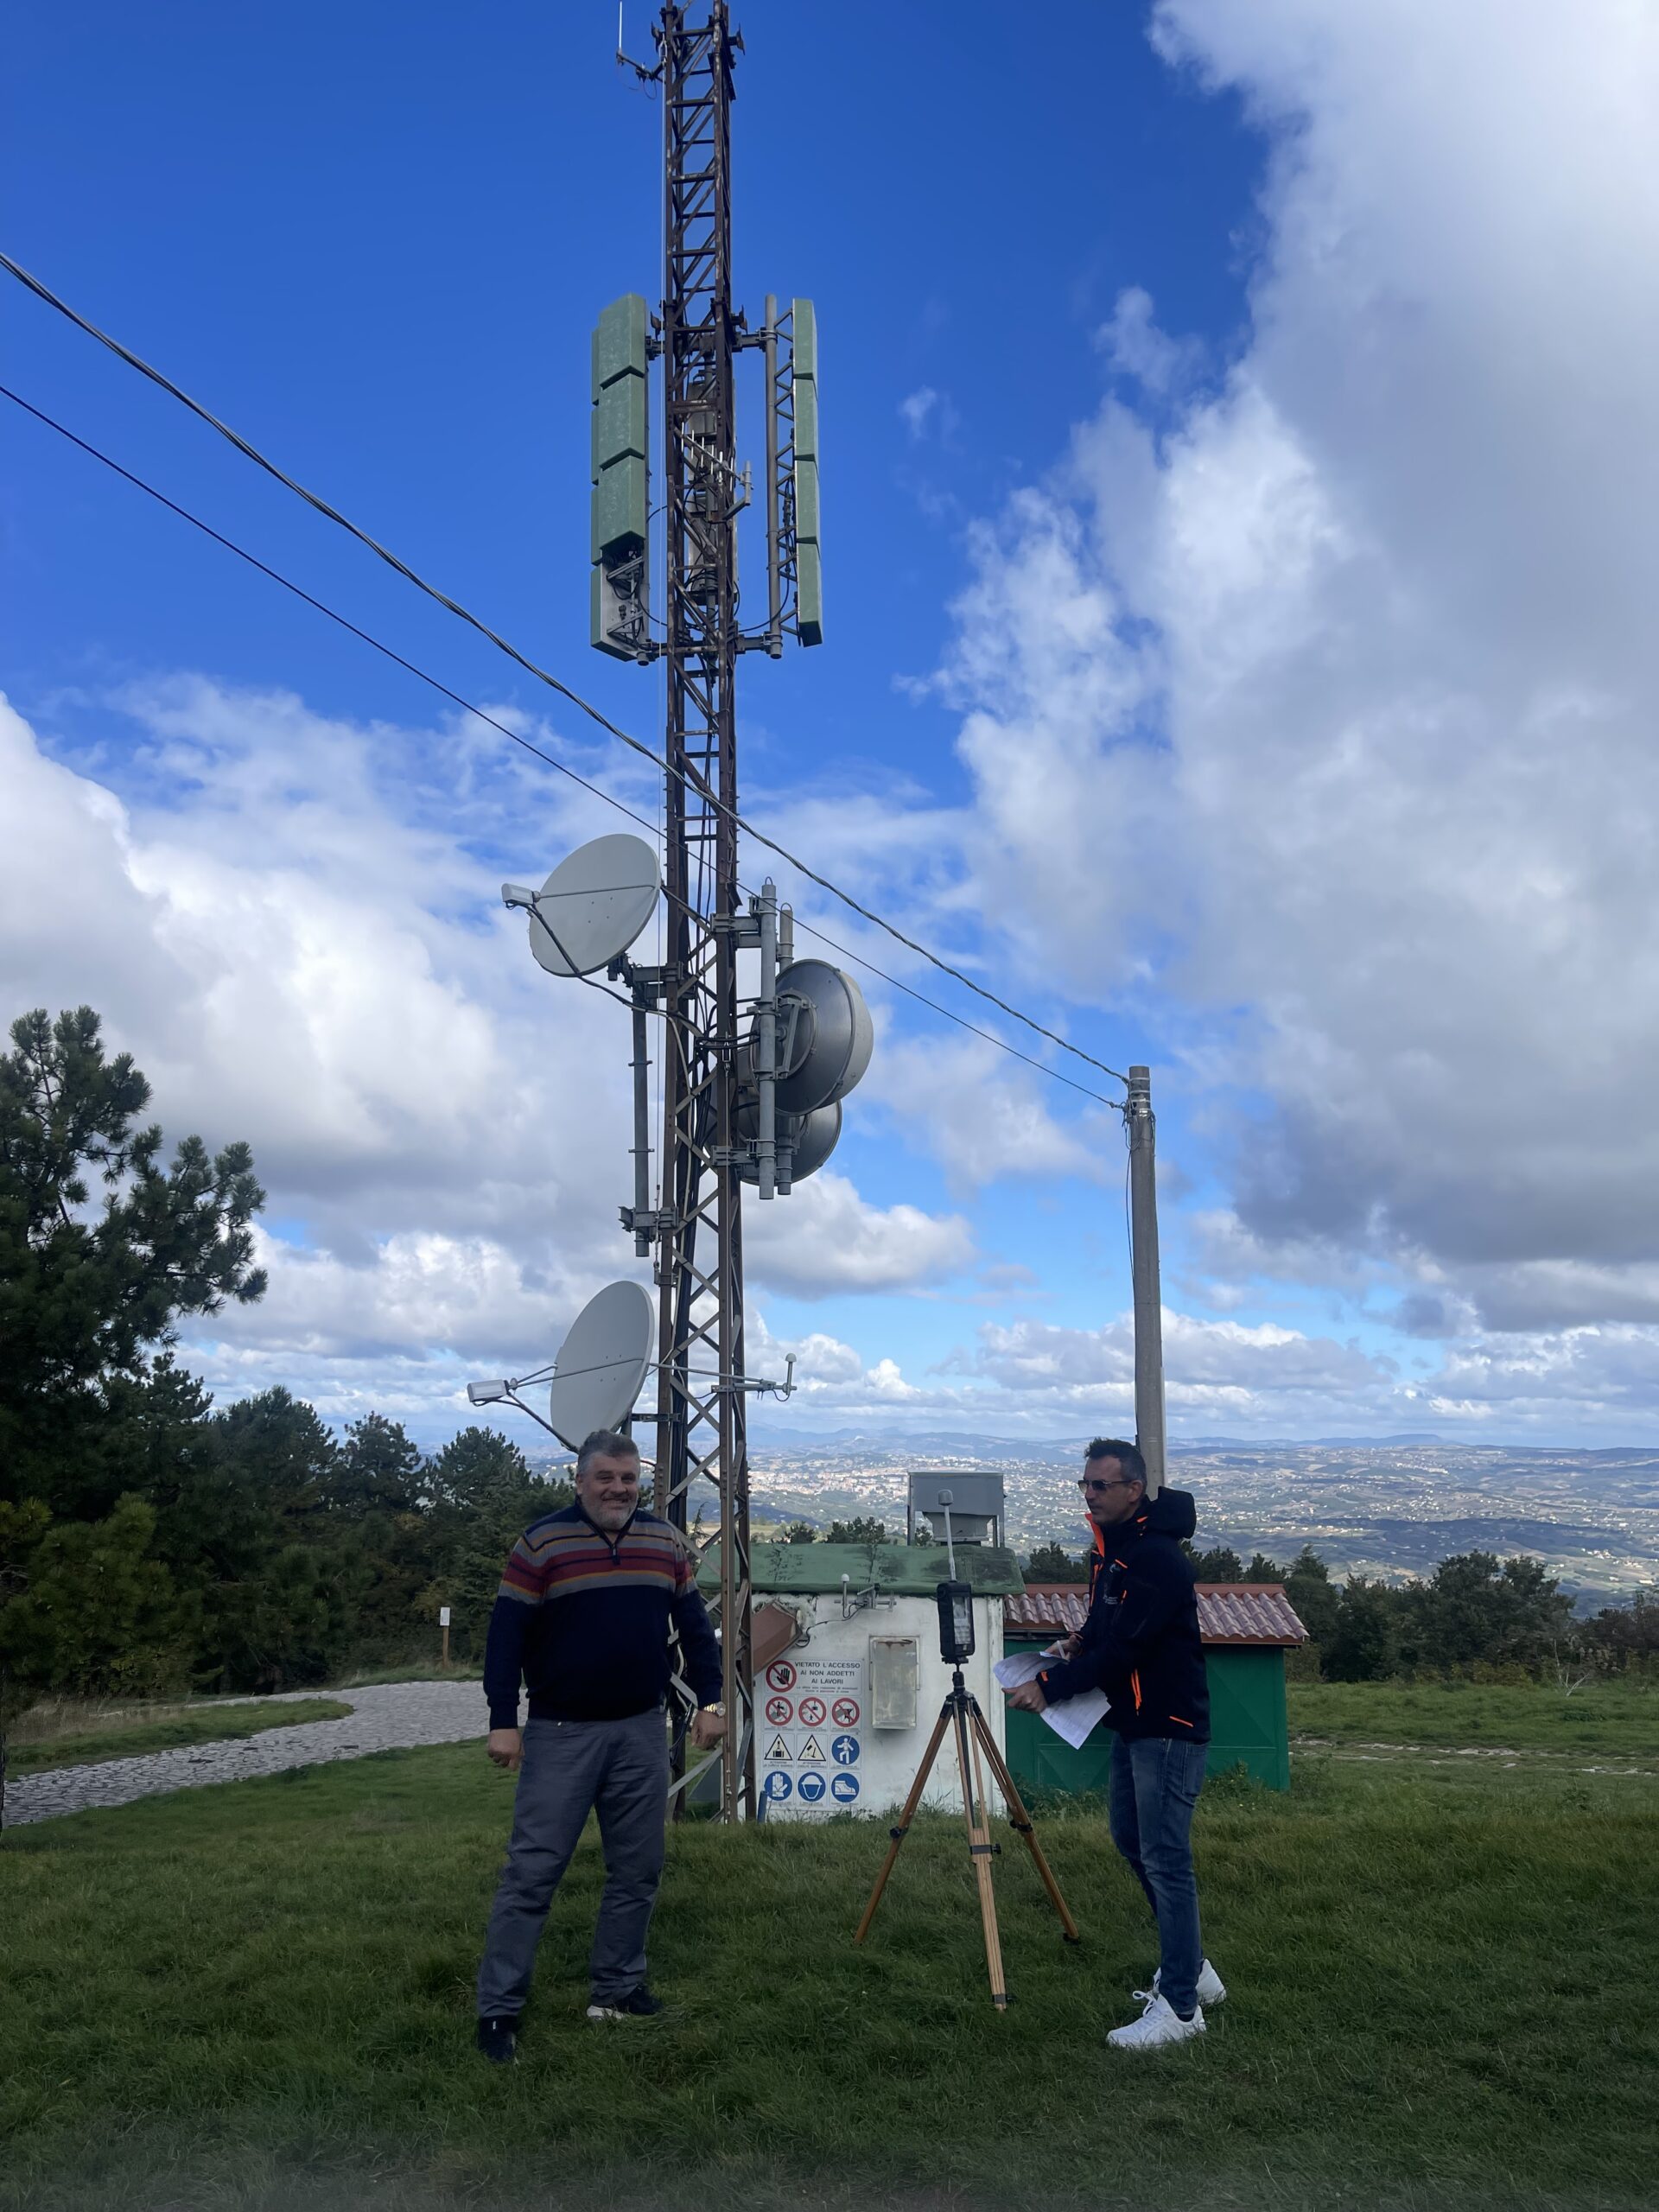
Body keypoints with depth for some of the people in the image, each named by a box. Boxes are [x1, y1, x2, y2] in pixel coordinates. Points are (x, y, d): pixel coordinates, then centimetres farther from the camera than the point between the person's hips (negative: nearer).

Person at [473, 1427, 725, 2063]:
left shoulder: (666, 1542, 6)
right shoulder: (542, 1543, -7)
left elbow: (694, 1626, 13)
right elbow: (506, 1636, -7)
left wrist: (709, 1700, 6)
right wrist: (503, 1721, -11)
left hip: (642, 1731, 5)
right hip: (561, 1734, -4)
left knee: (638, 1868, 10)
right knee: (532, 1872, -2)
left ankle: (616, 1989, 23)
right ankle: (498, 2008, 6)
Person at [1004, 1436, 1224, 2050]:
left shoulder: (1158, 1557, -21)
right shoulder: (1109, 1549, 10)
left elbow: (1126, 1646, -25)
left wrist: (1051, 1686, -21)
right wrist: (1081, 1641, 1)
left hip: (1169, 1728, -11)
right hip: (1131, 1722, 11)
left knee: (1164, 1860, -7)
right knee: (1131, 1841, 17)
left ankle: (1180, 2006, 1)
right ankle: (1192, 1969, 31)